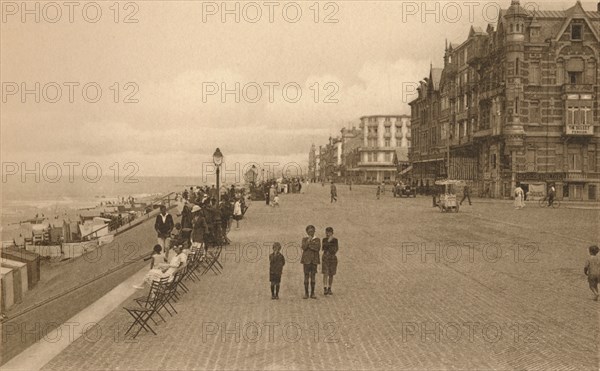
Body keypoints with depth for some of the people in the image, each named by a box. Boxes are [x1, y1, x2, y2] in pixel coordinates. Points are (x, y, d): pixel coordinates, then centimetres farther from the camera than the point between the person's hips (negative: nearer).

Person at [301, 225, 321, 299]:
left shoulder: (317, 240, 8)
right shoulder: (304, 239, 8)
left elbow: (318, 248, -7)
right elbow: (304, 247, -8)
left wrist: (309, 245, -9)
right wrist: (308, 241, -15)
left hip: (314, 260, 1)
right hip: (306, 259, -1)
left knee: (313, 276, 1)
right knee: (306, 276, -2)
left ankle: (312, 293, 6)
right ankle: (306, 293, 3)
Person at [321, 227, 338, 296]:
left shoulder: (335, 240, 2)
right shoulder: (324, 240, 4)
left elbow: (336, 249, 6)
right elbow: (323, 248, -6)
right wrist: (328, 241, -16)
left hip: (333, 258, 1)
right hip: (325, 258, -1)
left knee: (331, 274, 4)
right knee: (325, 273, -12)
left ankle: (329, 289, 15)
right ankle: (325, 289, -17)